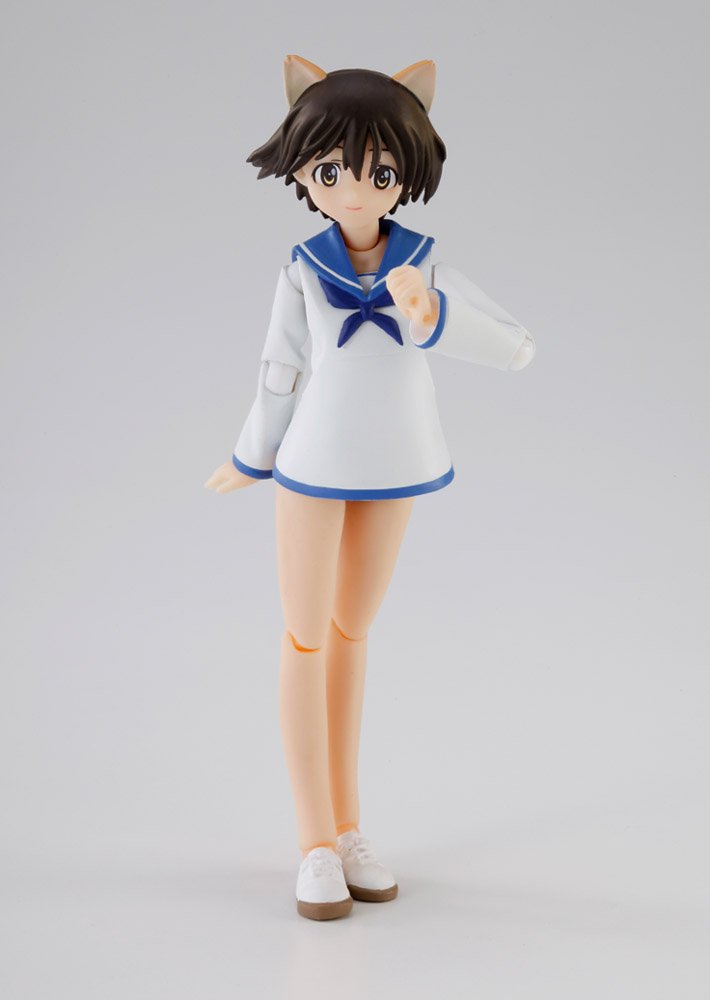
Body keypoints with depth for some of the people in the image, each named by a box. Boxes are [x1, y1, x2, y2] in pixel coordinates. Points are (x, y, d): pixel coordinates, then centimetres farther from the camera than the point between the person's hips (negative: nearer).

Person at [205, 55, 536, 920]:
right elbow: (279, 371, 1)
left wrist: (432, 317, -32)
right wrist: (250, 459, 10)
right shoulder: (303, 272, -11)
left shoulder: (424, 269, -9)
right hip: (314, 465, -2)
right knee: (306, 641, 1)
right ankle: (317, 841, 8)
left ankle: (346, 824, 22)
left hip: (395, 464, 2)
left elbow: (516, 349, -17)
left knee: (349, 635, 12)